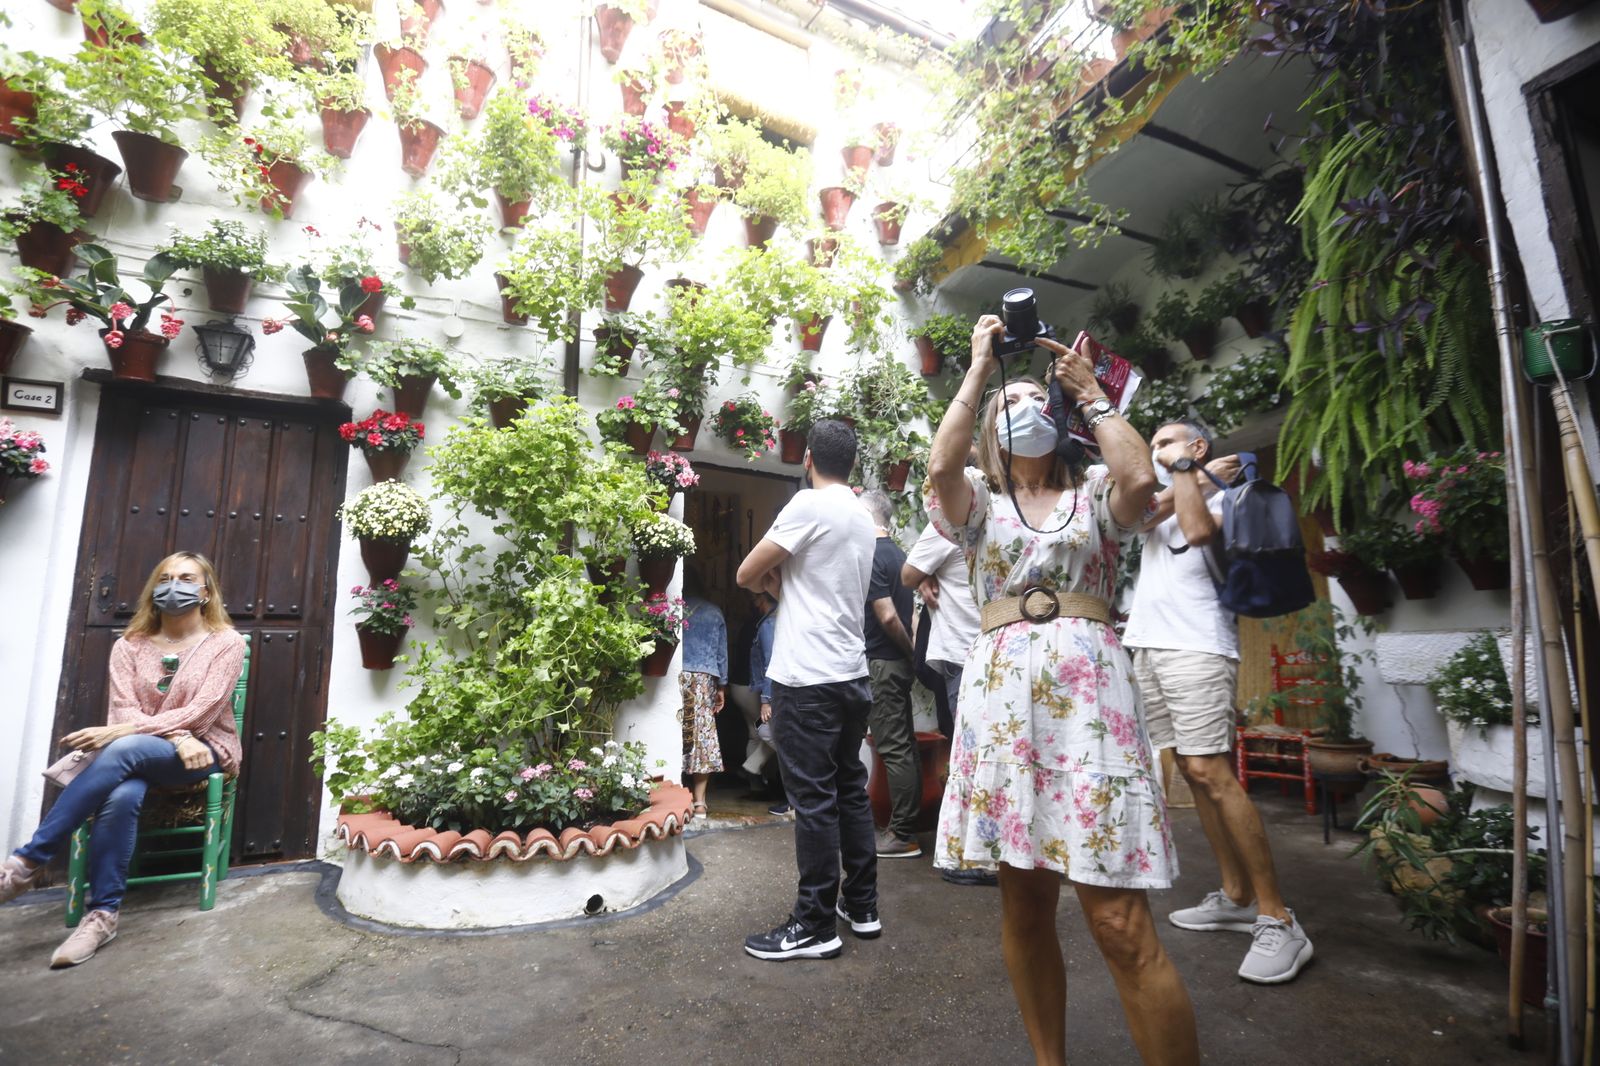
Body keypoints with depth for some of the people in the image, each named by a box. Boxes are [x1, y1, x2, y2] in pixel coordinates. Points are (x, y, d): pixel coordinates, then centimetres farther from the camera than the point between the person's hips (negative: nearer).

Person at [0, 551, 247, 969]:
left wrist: (121, 731, -21)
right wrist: (179, 738, -22)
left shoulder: (226, 642, -3)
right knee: (122, 796, -32)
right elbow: (124, 711, -3)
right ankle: (102, 914, -23)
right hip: (141, 755, 3)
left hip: (206, 751, -3)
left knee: (124, 749, -33)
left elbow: (201, 713, -12)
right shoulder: (129, 645, 8)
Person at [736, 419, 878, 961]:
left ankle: (815, 926, 12)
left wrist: (768, 574, 11)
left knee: (814, 800, 0)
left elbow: (747, 576, -8)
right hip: (851, 674, 8)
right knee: (851, 790, 16)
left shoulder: (809, 504, -11)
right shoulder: (862, 517, 13)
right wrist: (781, 579, 7)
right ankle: (862, 906, 27)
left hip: (808, 679, -8)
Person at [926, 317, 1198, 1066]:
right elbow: (940, 465, -7)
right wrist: (978, 370, 3)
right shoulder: (977, 500, 14)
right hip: (1002, 692, 1)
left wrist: (1089, 393, 6)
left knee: (1120, 923, -7)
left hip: (1088, 686, -1)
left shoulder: (1094, 494, 15)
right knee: (1022, 902, 10)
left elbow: (1139, 478, -8)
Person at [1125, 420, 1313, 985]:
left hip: (1196, 647, -7)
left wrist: (1185, 470, -5)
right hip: (1147, 645, 7)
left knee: (1211, 773, -14)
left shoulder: (1225, 495, 4)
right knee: (1191, 772, 8)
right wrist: (1180, 481, -2)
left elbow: (1198, 531, -18)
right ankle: (1235, 897, 18)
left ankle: (1277, 919, -5)